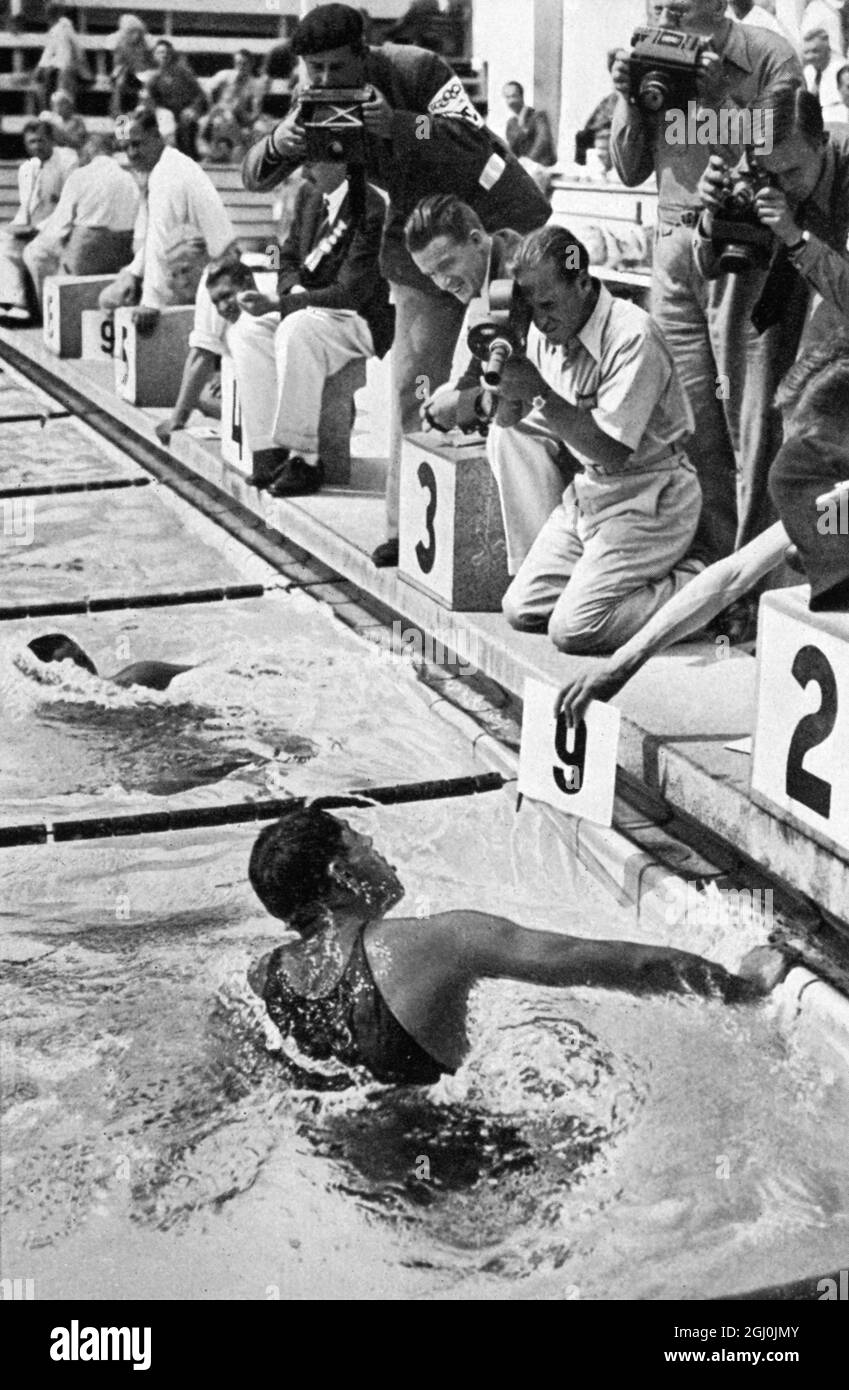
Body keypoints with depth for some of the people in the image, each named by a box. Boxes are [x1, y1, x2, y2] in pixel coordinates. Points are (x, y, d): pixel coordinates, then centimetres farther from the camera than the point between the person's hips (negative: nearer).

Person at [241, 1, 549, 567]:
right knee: (413, 383, 1)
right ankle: (408, 526, 5)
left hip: (499, 222, -5)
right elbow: (254, 177, -10)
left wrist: (402, 124, -46)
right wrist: (277, 144, -33)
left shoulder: (418, 70, -21)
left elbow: (474, 143, -31)